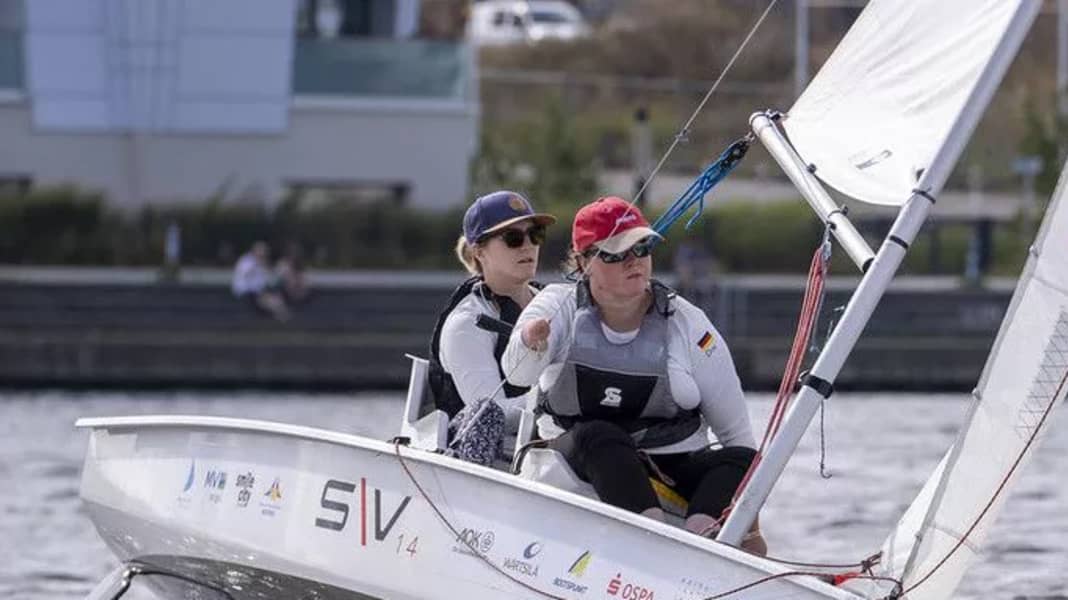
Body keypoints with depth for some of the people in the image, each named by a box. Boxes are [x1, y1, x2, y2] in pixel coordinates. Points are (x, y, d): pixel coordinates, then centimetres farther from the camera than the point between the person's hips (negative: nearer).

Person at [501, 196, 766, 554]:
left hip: (675, 465, 1)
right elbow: (518, 374, -19)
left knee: (740, 460, -25)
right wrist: (529, 344, -44)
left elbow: (735, 427, 5)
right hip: (580, 458, -1)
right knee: (599, 436, -34)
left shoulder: (686, 322, 3)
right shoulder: (560, 307, 2)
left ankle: (699, 534, -51)